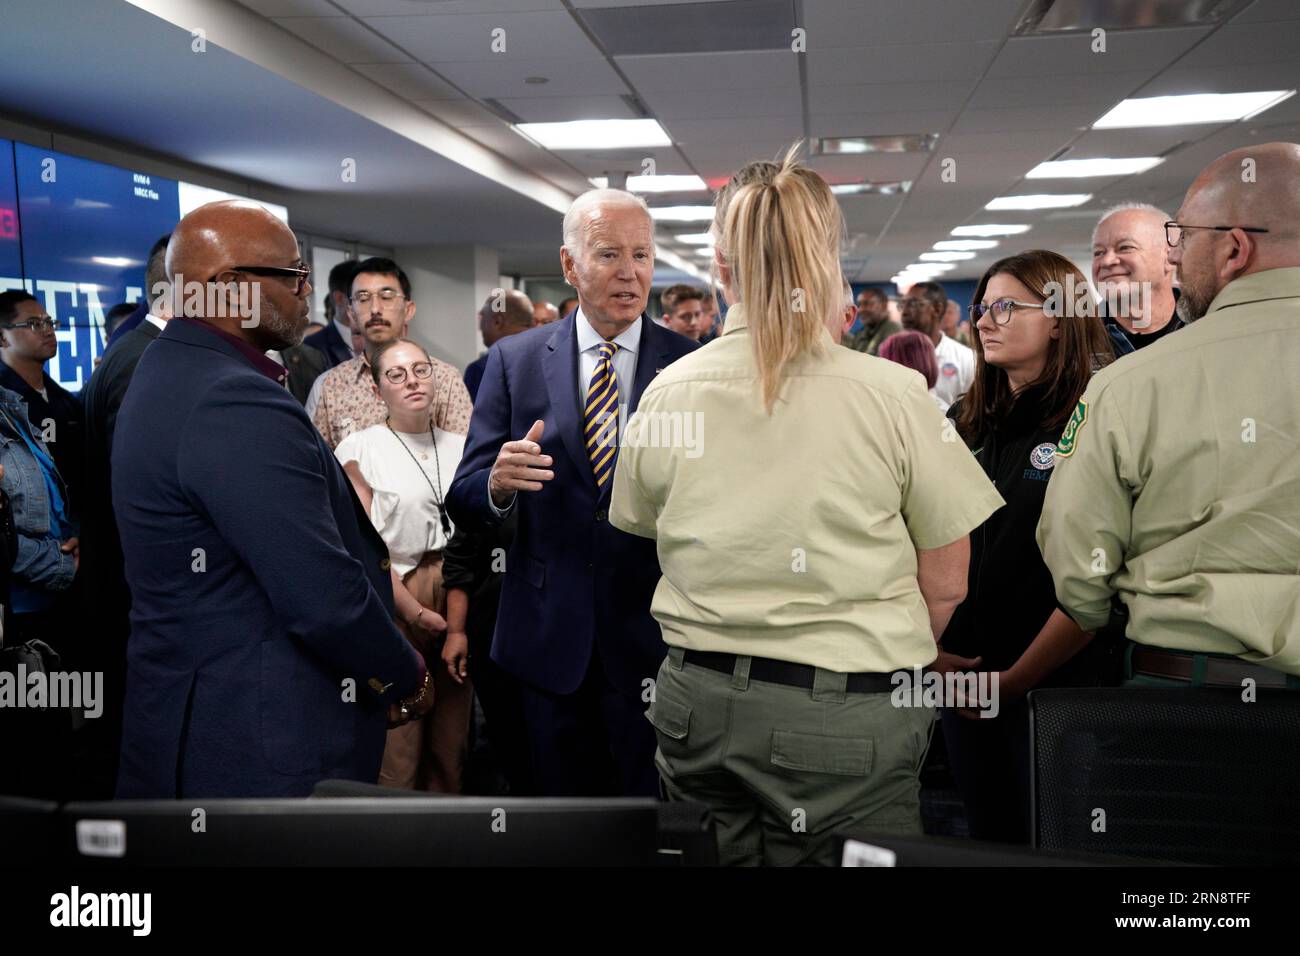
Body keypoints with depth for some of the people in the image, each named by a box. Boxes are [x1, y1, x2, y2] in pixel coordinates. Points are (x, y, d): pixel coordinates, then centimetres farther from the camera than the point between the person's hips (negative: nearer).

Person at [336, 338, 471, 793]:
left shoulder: (460, 446, 10)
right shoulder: (360, 448, -2)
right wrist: (415, 611, -11)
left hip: (457, 597, 4)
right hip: (394, 600, -4)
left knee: (452, 734, 9)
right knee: (396, 737, -3)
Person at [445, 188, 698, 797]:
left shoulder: (690, 365, -2)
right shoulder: (514, 360, 1)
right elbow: (463, 505, -1)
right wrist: (497, 484, -22)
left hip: (653, 637, -1)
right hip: (551, 637, 1)